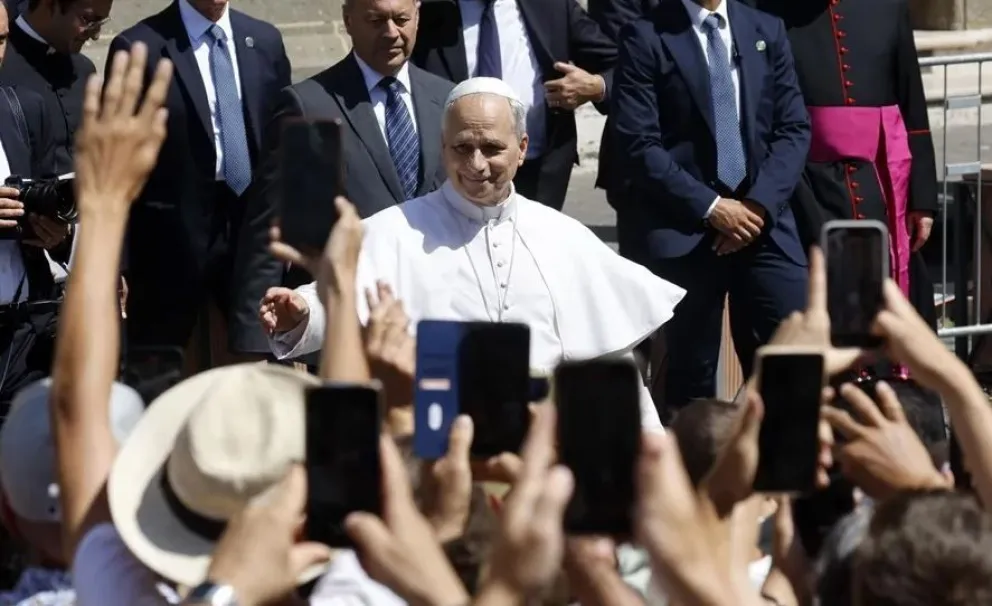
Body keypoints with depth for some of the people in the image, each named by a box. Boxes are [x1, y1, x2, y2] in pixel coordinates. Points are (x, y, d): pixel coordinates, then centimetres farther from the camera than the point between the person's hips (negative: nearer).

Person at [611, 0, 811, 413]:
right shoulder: (645, 37, -2)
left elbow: (793, 128, 7)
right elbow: (639, 145, -9)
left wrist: (760, 204, -8)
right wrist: (710, 207, -14)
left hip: (764, 219, 3)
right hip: (682, 226, -3)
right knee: (691, 378, 1)